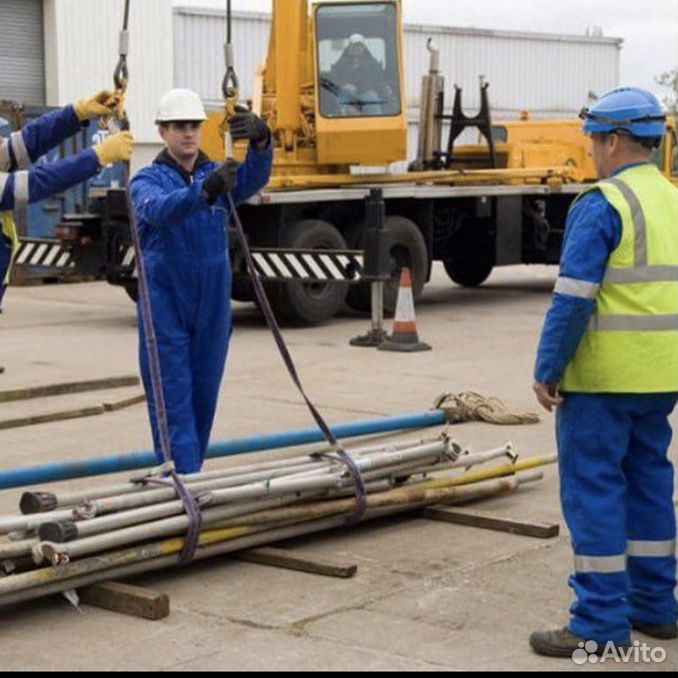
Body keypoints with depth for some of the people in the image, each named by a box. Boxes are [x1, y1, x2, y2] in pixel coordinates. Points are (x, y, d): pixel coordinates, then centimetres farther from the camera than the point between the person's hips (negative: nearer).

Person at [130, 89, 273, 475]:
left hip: (213, 305, 4)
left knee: (204, 395, 9)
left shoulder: (219, 175, 8)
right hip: (166, 305, -3)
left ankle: (192, 474, 21)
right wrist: (205, 191, -44)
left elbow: (254, 179, -13)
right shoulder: (148, 181, -1)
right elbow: (160, 210, -25)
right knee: (173, 396, -6)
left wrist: (261, 141, -36)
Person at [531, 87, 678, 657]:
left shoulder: (602, 205, -14)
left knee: (593, 488, -2)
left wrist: (547, 370, -11)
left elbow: (573, 299, -18)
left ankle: (601, 622, 1)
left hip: (602, 377, -8)